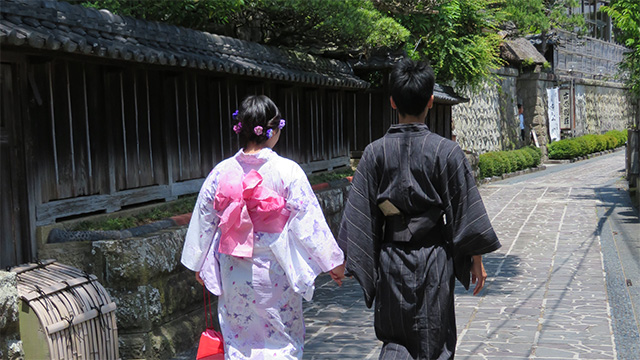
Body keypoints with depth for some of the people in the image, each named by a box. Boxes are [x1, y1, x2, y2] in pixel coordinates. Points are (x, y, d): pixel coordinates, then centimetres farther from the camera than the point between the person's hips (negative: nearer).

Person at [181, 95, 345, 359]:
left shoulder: (221, 172, -3)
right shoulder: (287, 171, -13)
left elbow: (204, 221, 5)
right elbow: (307, 221, -11)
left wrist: (198, 265, 18)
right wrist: (333, 261, -1)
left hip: (234, 272, 3)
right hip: (274, 271, -3)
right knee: (282, 338, 12)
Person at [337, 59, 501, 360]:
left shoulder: (375, 152, -6)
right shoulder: (446, 151, -10)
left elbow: (361, 215, -4)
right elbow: (466, 211, -6)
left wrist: (358, 264, 5)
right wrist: (476, 260, 4)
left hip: (391, 259, 2)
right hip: (433, 260, -1)